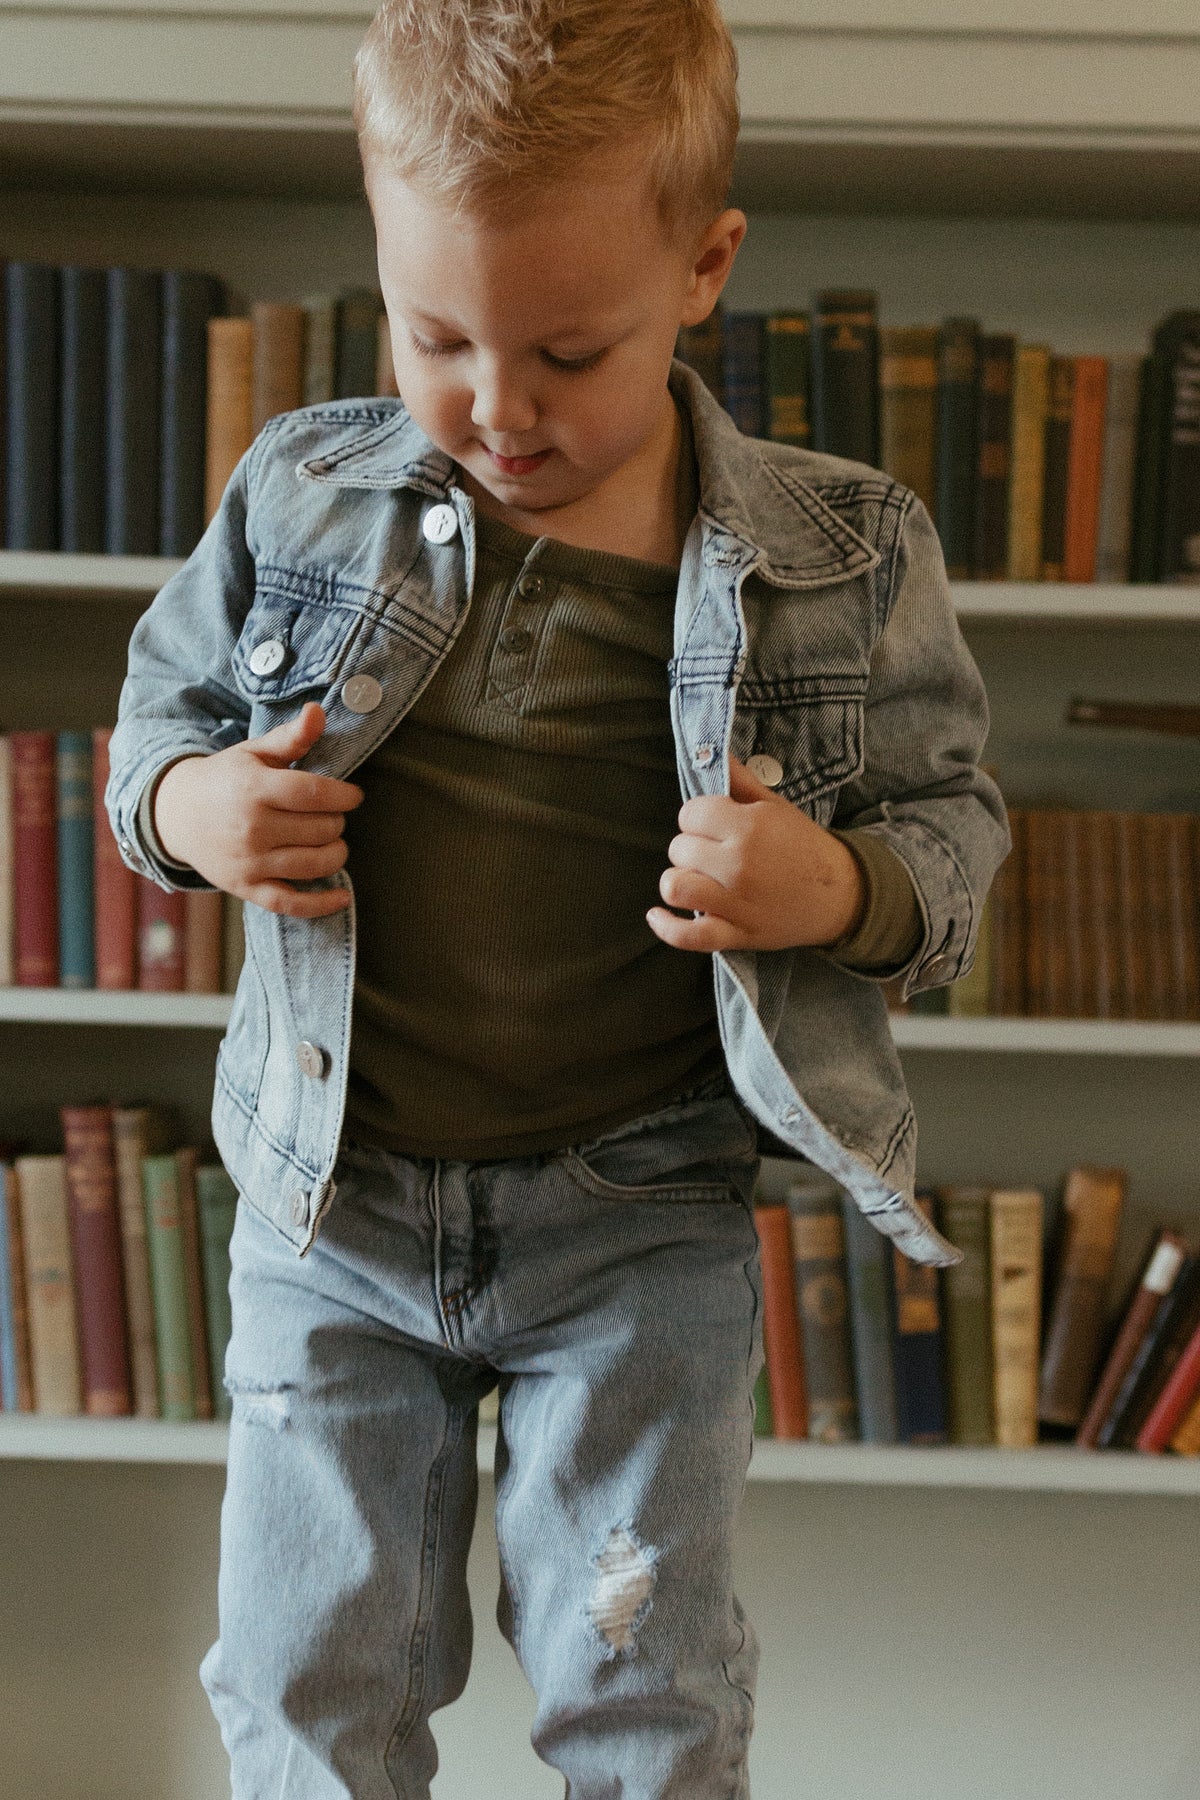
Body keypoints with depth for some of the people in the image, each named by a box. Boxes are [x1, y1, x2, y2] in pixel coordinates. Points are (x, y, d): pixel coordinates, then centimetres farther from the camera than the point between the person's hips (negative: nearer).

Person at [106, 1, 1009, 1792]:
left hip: (642, 1229, -1)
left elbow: (951, 821, 1)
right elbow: (161, 704, 10)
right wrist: (186, 805, -13)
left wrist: (841, 890, -22)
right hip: (334, 1204, 2)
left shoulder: (837, 559, -9)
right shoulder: (300, 498, -4)